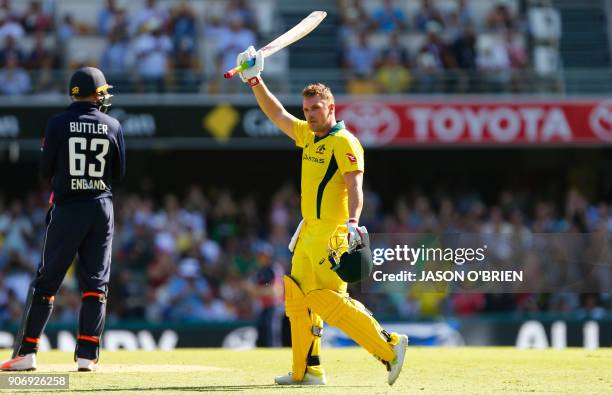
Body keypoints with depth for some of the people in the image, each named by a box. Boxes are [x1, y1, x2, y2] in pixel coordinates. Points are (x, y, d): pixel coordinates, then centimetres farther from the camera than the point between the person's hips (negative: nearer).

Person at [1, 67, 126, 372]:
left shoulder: (59, 124, -6)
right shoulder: (112, 126, 1)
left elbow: (46, 171, -2)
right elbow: (119, 173, 8)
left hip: (67, 209, -2)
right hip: (101, 209, 2)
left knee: (46, 281, 3)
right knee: (95, 284, 6)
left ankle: (26, 352, 2)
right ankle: (87, 355, -1)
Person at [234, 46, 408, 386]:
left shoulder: (344, 142, -11)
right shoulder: (308, 135, 14)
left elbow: (354, 186, -21)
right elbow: (277, 115, 26)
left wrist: (352, 223, -35)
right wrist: (256, 82, 17)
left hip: (332, 234, -9)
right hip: (309, 232, 9)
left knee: (327, 300, -16)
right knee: (298, 296, 11)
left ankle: (389, 347, -16)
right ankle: (307, 370, 17)